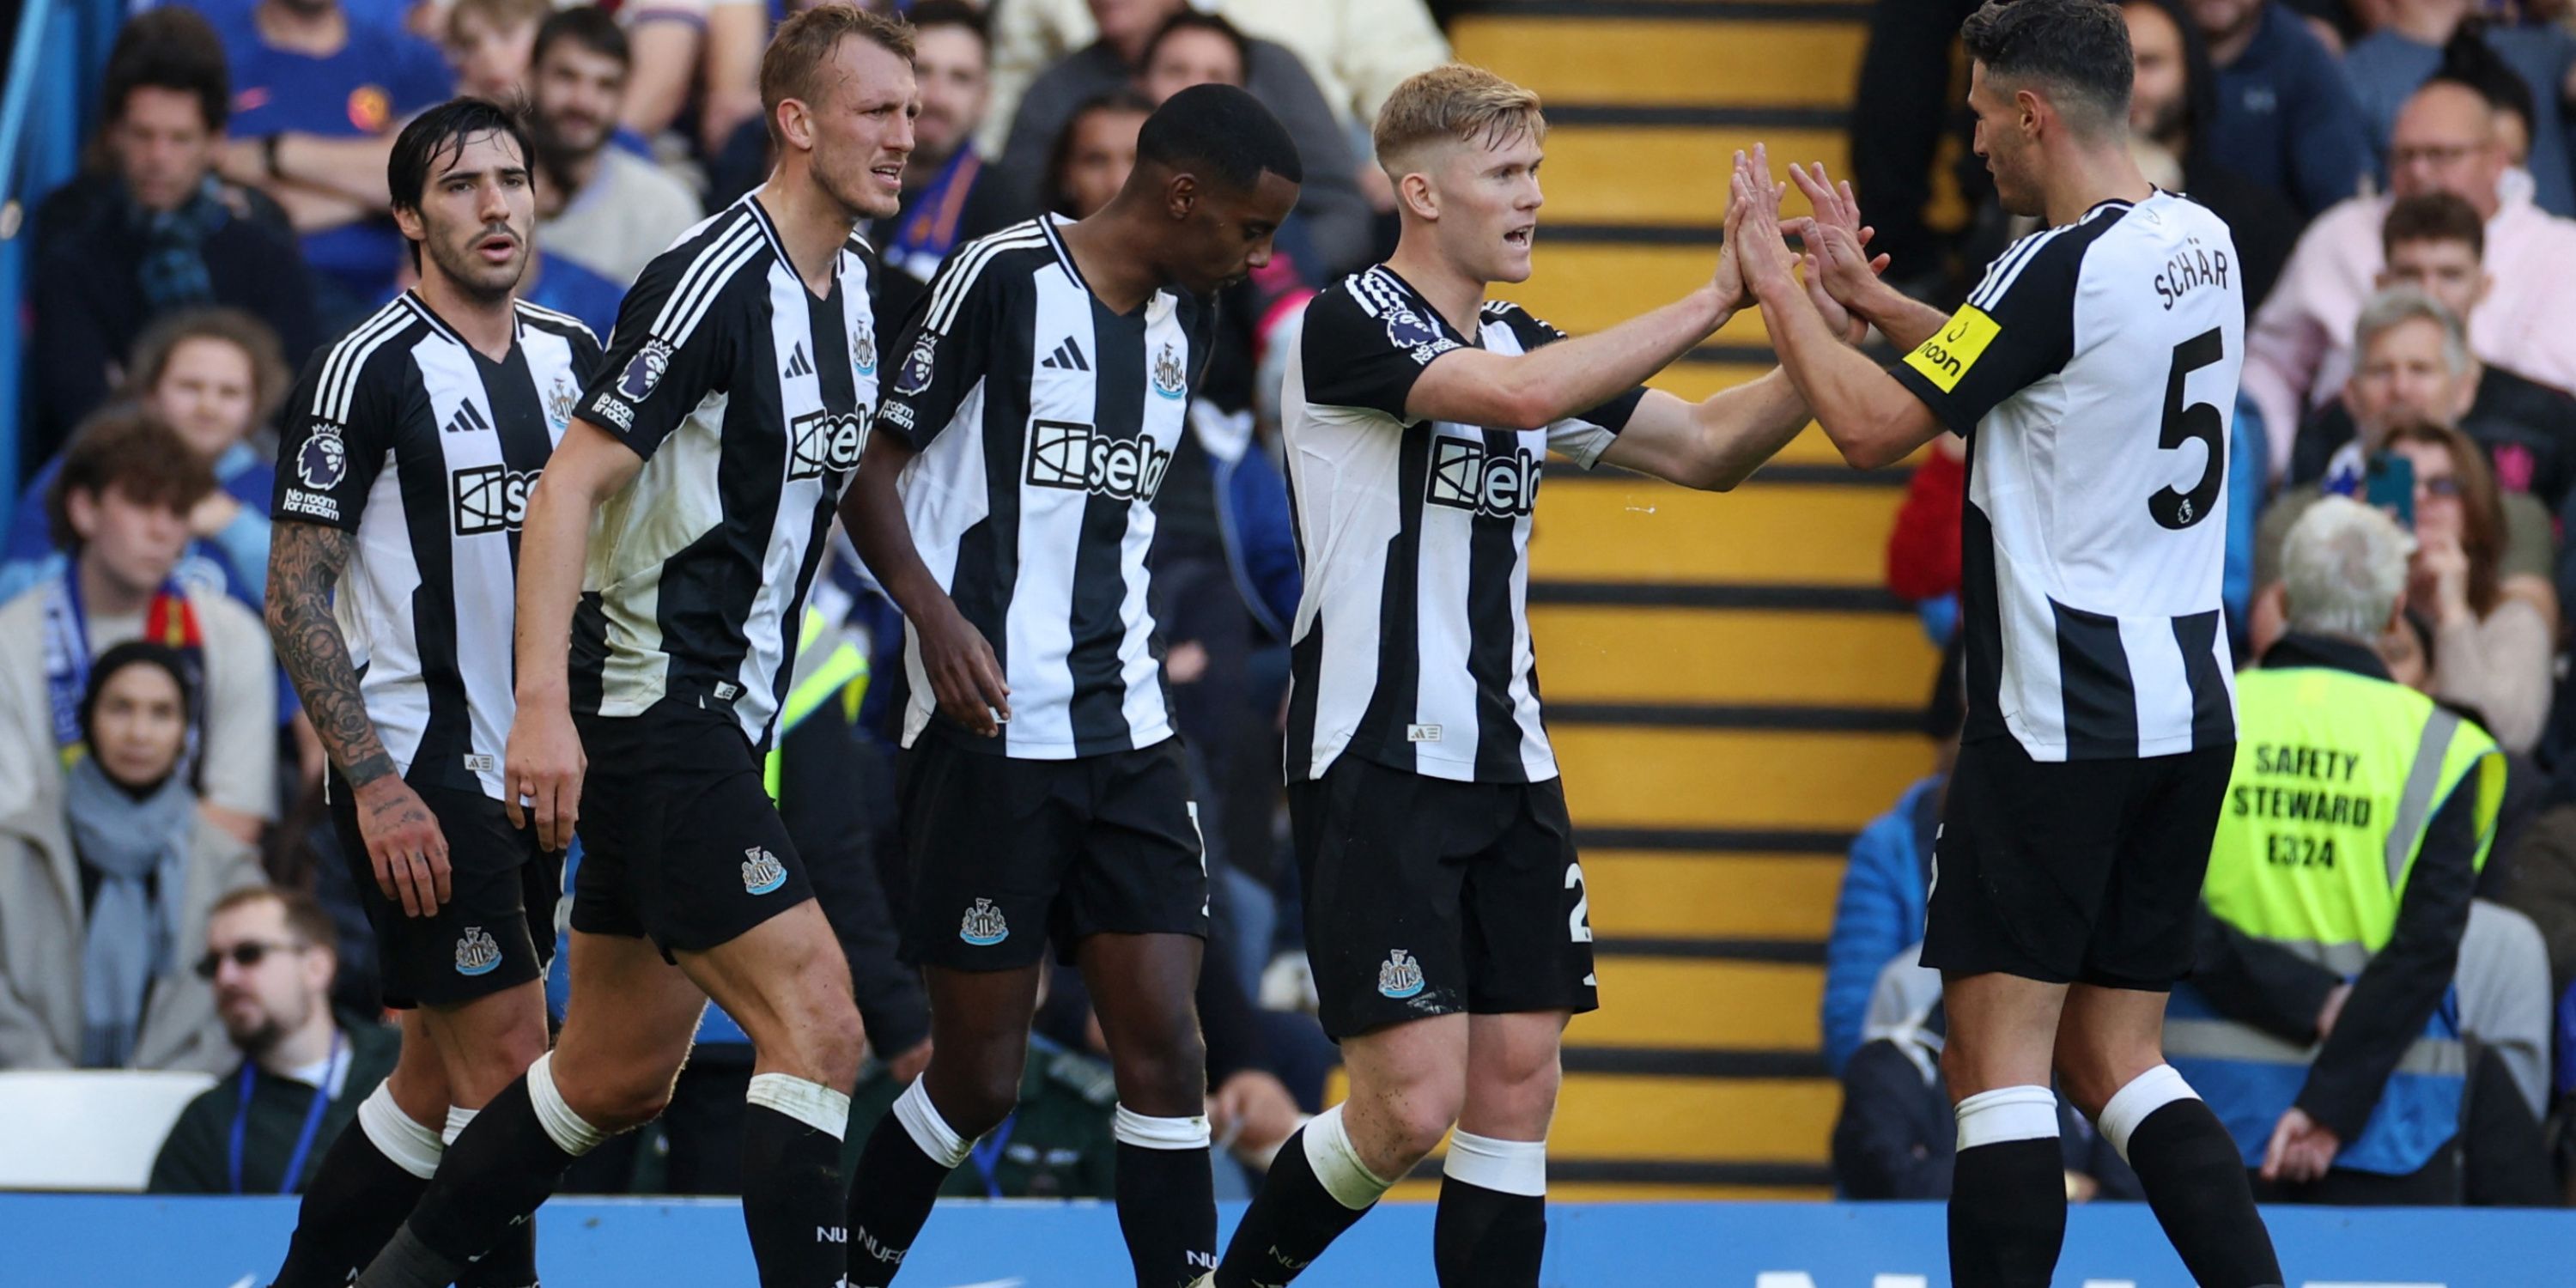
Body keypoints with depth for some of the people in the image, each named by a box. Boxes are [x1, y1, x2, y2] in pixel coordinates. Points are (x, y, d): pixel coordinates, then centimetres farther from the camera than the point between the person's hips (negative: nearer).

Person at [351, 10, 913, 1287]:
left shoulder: (853, 285, 11)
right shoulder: (716, 279, -17)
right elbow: (569, 485, -20)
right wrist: (544, 704, -27)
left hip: (721, 717, 9)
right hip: (650, 702, -9)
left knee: (617, 1079, 13)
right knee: (816, 1022, -17)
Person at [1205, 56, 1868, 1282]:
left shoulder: (1525, 344, 14)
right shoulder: (1349, 324, -11)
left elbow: (1703, 447, 17)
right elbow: (1521, 396, -26)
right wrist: (1715, 298, -22)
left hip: (1505, 765, 8)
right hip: (1376, 766, -8)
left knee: (1518, 1082, 2)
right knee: (1412, 1103, -12)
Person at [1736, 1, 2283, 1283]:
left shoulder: (2062, 268, -16)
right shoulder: (2203, 248, 10)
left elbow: (1872, 425, -12)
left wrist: (1776, 286, 2)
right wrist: (1868, 293, 28)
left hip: (2055, 720, -8)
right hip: (2186, 708, 8)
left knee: (1999, 1060, -5)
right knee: (2114, 1057, 12)